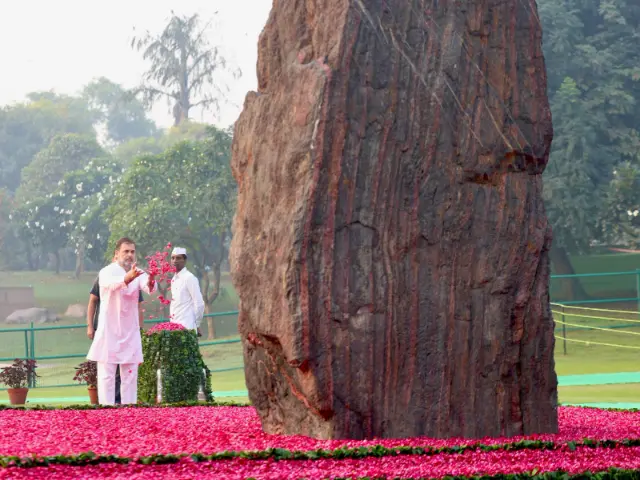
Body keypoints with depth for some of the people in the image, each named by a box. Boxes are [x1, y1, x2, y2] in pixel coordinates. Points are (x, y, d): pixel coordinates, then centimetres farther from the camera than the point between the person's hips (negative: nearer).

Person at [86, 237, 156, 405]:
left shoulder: (138, 273, 7)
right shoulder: (107, 272, -6)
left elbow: (148, 288, -15)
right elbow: (112, 283, -30)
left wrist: (150, 282, -40)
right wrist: (128, 278, -52)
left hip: (130, 332, 4)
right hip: (109, 330, -4)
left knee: (130, 374, 5)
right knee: (107, 373, -6)